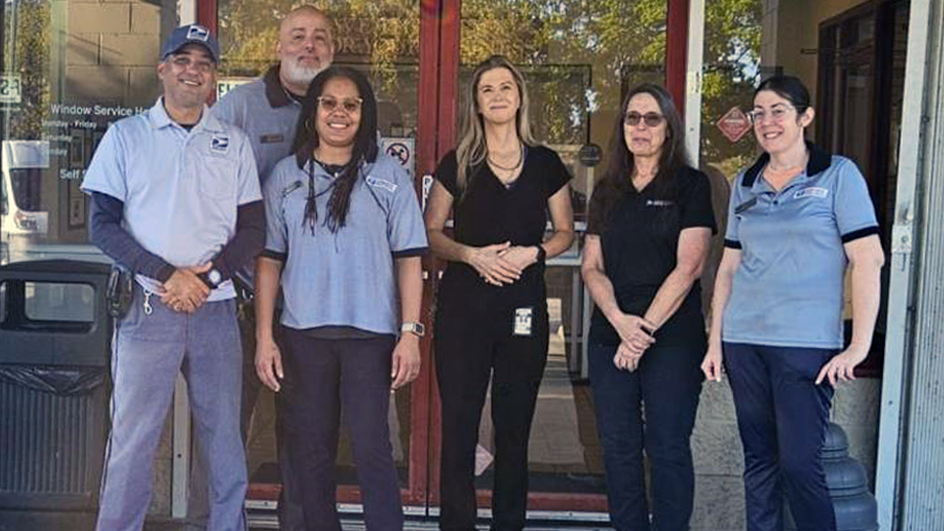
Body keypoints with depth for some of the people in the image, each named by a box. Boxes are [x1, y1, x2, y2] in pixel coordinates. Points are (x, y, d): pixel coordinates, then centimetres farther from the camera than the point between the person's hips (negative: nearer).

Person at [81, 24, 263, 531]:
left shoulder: (234, 143, 11)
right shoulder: (126, 136, 6)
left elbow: (253, 230, 8)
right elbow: (103, 226, -1)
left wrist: (207, 276, -9)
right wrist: (168, 275, -12)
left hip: (215, 308, 2)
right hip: (148, 306, -2)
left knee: (226, 439, 7)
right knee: (132, 439, 0)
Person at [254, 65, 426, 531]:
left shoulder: (388, 176, 3)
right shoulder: (285, 175, 8)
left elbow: (409, 259, 1)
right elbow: (268, 258, 6)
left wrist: (410, 333, -6)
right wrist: (264, 336, 1)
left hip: (370, 334, -2)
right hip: (303, 335, 2)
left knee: (372, 448, -3)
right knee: (310, 452, 10)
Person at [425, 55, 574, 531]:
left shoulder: (545, 164, 5)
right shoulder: (457, 164, 3)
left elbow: (565, 233, 12)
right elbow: (430, 233, 6)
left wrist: (532, 252, -8)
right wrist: (472, 255, -11)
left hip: (524, 304, 1)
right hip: (464, 302, -1)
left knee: (514, 425, 9)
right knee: (458, 424, 1)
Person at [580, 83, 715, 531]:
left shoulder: (690, 184, 1)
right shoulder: (608, 190, 14)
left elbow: (688, 267, -8)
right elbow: (591, 267, 7)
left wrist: (645, 328, -13)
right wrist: (620, 321, -10)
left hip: (672, 336, -4)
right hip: (610, 336, 4)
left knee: (668, 449, -1)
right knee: (619, 448, 7)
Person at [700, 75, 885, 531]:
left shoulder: (838, 175, -1)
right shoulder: (745, 184, 13)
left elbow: (868, 259, -7)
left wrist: (859, 344, -13)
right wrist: (715, 340, 10)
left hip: (807, 343, -4)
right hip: (744, 341, 5)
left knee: (798, 463, -7)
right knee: (759, 460, 10)